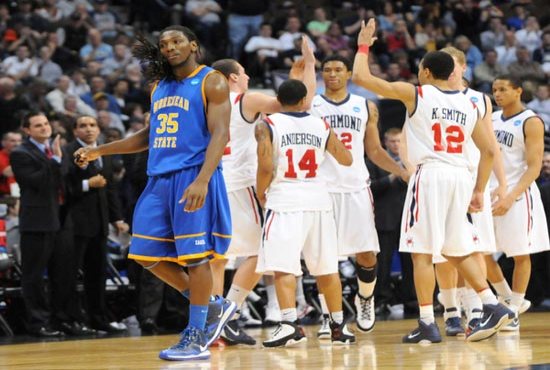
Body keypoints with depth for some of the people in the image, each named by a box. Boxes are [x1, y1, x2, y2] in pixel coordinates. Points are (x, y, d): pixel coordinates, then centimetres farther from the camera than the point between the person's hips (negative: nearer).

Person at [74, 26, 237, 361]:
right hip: (160, 179, 8)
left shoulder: (211, 82, -5)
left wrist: (202, 180, -27)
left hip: (193, 178, -8)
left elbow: (220, 134, -14)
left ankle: (197, 338, -1)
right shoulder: (160, 87, 18)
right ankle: (212, 308, 16)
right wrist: (99, 151, 23)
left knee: (194, 255, -7)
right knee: (148, 254, 5)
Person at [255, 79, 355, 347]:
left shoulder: (267, 126, -3)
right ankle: (339, 326, 20)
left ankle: (290, 323, -25)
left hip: (285, 200, -4)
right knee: (326, 268, 13)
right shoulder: (321, 125, 9)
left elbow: (266, 166, -14)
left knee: (283, 267, -9)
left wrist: (260, 193, 4)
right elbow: (346, 159, 19)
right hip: (318, 199, 4)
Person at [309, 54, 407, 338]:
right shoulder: (310, 105, 6)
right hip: (322, 188, -2)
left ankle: (365, 299, 28)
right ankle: (327, 318, 3)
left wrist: (403, 171, 5)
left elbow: (375, 151, 18)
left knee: (366, 254, 1)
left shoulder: (366, 107, 13)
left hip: (356, 187, 2)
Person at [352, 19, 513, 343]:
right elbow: (488, 151, 14)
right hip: (461, 176, 6)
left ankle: (428, 325, -4)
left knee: (422, 252, -1)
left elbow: (361, 77, 1)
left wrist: (364, 45, 15)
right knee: (458, 251, 18)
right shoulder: (468, 105, 15)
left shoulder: (415, 94, 0)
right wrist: (479, 190, 20)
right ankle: (494, 307, 9)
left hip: (430, 174, -5)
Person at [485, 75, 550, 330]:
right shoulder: (491, 119, 11)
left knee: (520, 255, -1)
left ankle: (514, 312, 6)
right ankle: (508, 300, 20)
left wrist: (511, 197, -24)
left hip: (518, 195, -6)